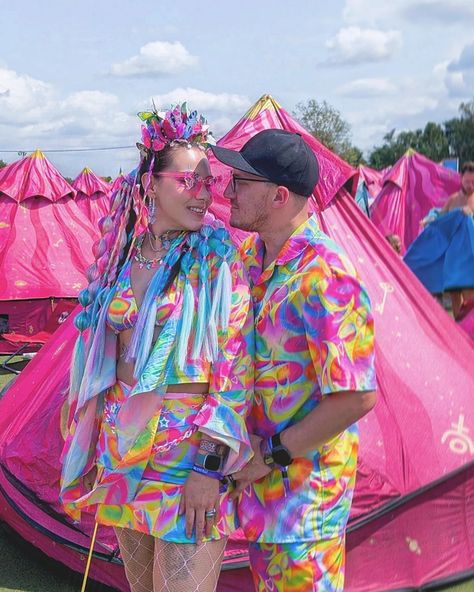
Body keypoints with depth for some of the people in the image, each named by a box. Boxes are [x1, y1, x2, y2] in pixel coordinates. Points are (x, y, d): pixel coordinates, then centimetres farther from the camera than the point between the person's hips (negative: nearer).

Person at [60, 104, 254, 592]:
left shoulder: (219, 259, -10)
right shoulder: (122, 255, 5)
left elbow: (235, 368, -12)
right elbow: (100, 354, 13)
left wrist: (209, 466, -16)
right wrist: (96, 445, 14)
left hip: (189, 447, -5)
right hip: (123, 442, 5)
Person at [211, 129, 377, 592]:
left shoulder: (323, 279, -27)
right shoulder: (249, 255, 2)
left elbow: (357, 397, -27)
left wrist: (273, 456, -18)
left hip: (306, 480, -8)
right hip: (257, 467, 8)